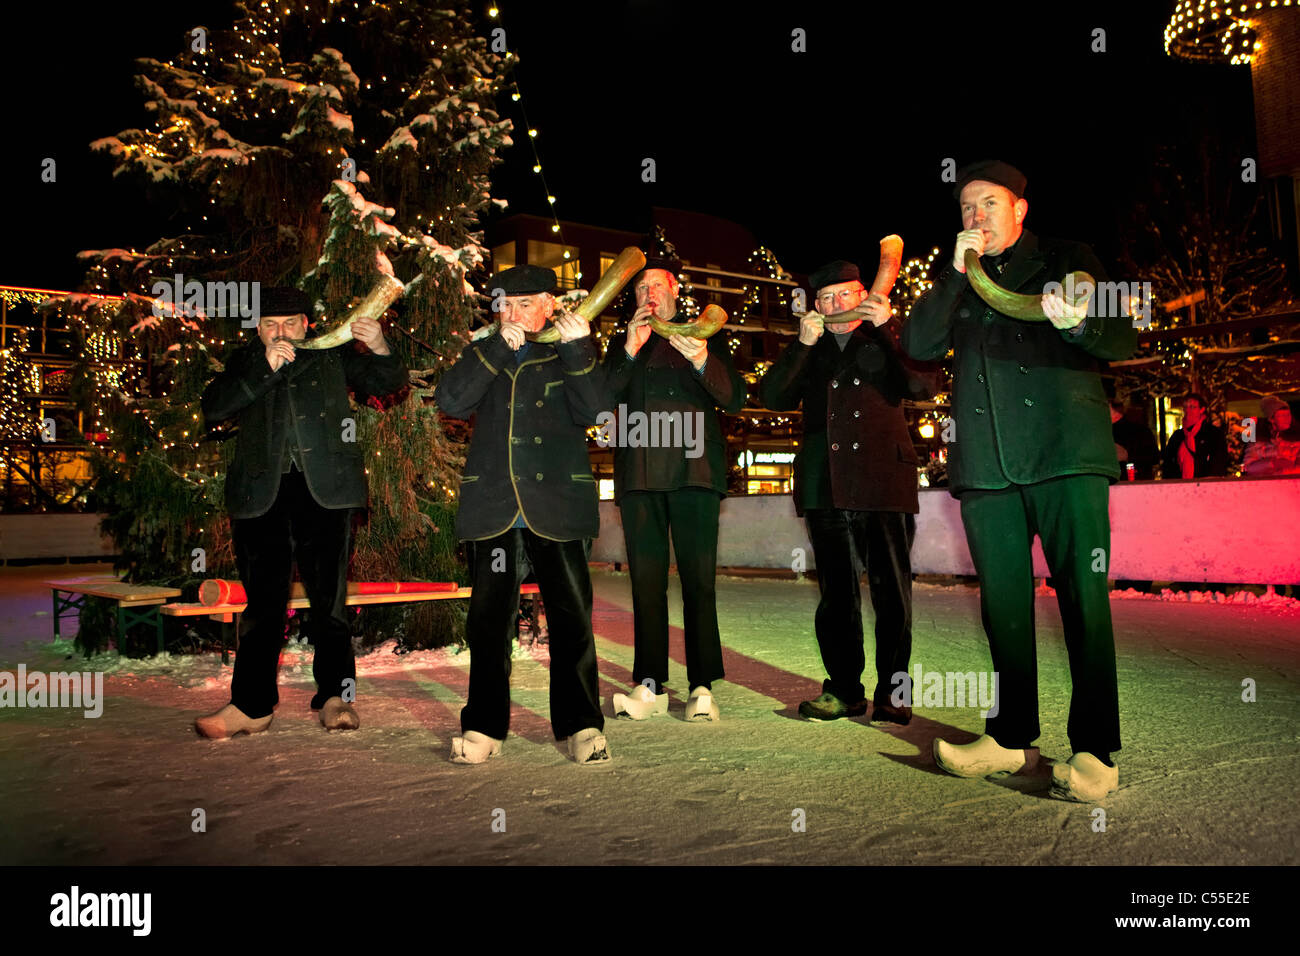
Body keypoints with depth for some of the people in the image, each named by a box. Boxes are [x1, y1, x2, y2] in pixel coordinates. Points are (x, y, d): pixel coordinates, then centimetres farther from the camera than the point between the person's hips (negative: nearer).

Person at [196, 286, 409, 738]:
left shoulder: (331, 355, 13)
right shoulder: (244, 362, 16)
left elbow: (389, 383, 6)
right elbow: (212, 409, 1)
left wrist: (379, 349, -16)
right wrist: (265, 368, -10)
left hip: (324, 490, -1)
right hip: (261, 494, 2)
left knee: (328, 597, -2)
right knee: (262, 600, 3)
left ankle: (335, 696, 6)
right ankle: (251, 706, 10)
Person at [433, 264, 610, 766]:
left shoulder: (571, 353, 11)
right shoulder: (483, 353, 17)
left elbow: (593, 412, -5)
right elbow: (451, 402, -1)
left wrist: (577, 349, -13)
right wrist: (497, 348, -8)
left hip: (556, 507, -2)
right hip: (493, 507, 2)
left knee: (571, 617, -2)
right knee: (488, 618, 5)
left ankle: (581, 725, 8)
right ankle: (483, 725, 15)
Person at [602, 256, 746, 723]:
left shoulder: (706, 337, 18)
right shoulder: (623, 343, 22)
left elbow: (734, 399, 6)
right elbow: (603, 400, 8)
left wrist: (702, 360, -12)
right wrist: (630, 352, -6)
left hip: (693, 469, -2)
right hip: (639, 472, 2)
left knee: (698, 581, -6)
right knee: (646, 582, 0)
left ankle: (702, 687, -3)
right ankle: (651, 686, 4)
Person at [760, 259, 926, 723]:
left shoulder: (885, 340, 14)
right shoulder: (807, 351, 19)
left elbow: (918, 384, -3)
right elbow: (773, 398, 5)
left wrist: (886, 328, -8)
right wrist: (803, 345, -4)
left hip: (884, 480, -2)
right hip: (827, 487, 2)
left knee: (891, 590, -2)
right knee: (836, 593, 6)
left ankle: (892, 693, 6)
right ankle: (844, 690, 15)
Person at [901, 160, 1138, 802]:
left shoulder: (1066, 260, 13)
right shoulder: (956, 283, 22)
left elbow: (1125, 341, 5)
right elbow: (918, 345, 7)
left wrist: (1079, 323, -17)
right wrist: (957, 274, 0)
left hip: (1065, 455, -3)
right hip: (986, 464, 3)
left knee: (1083, 597, -8)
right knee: (1002, 604, 6)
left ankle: (1094, 751, -2)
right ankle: (1011, 738, 16)